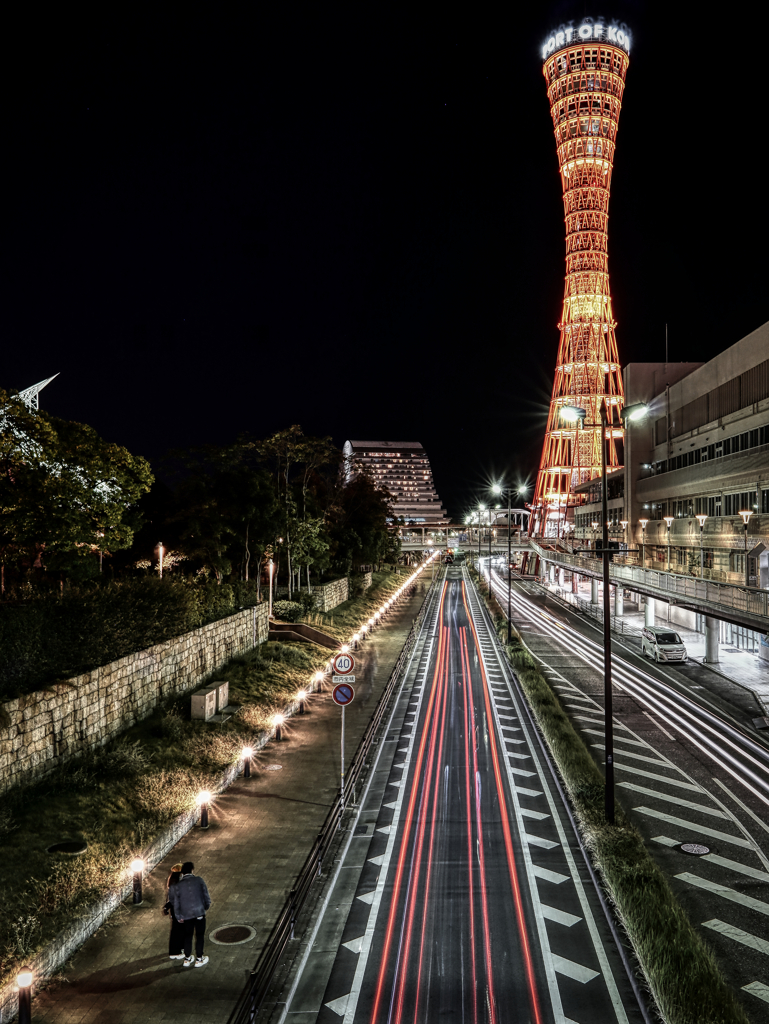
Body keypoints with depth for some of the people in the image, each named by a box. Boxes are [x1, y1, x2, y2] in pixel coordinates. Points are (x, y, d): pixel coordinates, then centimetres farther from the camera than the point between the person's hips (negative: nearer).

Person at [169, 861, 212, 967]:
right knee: (199, 936, 12)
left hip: (186, 915, 2)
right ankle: (199, 959, 19)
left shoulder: (178, 885, -2)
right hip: (199, 912, -2)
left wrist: (179, 917, 14)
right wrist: (206, 906, 15)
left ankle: (187, 959, 29)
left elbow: (176, 903, 1)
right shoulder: (199, 880, -6)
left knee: (188, 936, 19)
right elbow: (206, 896, -3)